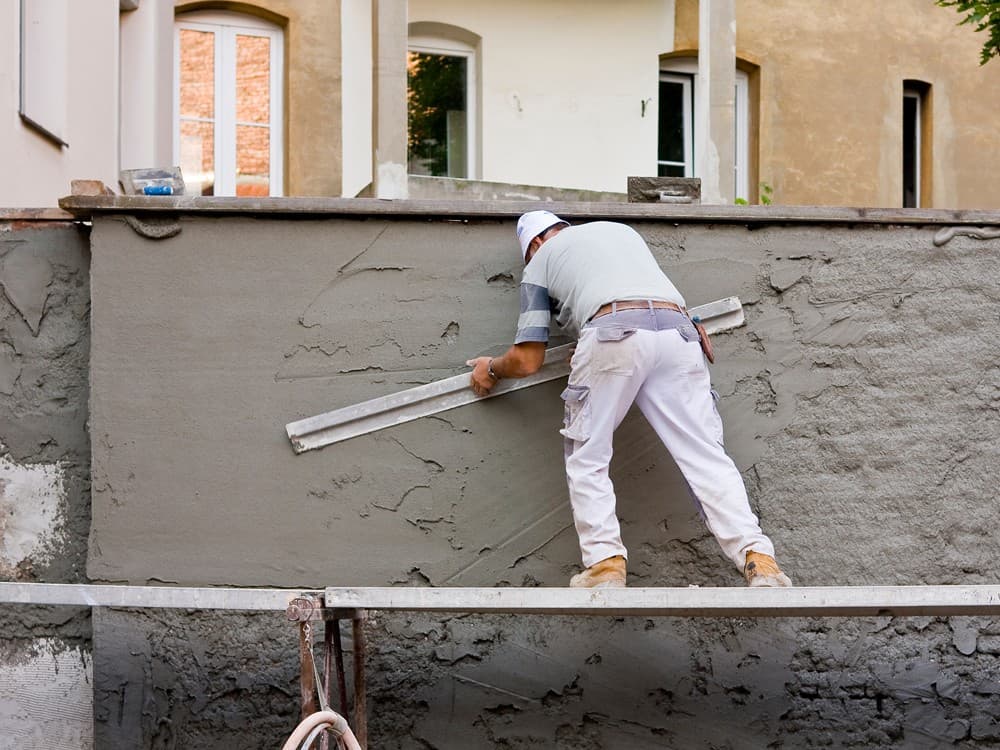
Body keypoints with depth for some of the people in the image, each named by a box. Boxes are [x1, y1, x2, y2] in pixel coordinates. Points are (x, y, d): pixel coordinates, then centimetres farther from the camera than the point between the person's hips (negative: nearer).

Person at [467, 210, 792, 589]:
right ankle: (757, 558, -15)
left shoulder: (539, 261, 25)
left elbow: (527, 360, 21)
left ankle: (605, 564, -4)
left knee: (587, 459, 10)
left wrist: (491, 368, 39)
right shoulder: (622, 230, 39)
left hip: (614, 334, -4)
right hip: (677, 329, 4)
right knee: (706, 456, 0)